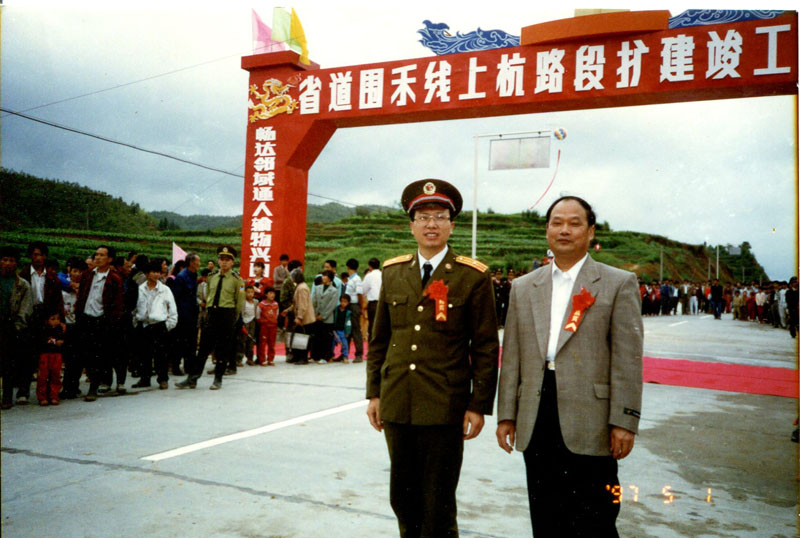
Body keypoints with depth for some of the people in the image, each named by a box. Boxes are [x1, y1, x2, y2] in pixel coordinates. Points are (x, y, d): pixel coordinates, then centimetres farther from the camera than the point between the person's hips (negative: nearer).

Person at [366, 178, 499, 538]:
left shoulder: (473, 277, -4)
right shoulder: (392, 272, 8)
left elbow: (486, 347, -3)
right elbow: (379, 340, 12)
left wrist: (479, 406, -6)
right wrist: (374, 393, 9)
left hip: (445, 408, -3)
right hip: (396, 405, 4)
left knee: (438, 505, 7)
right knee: (402, 497, 15)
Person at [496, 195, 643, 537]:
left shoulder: (619, 284, 1)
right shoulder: (524, 287, 12)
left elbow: (627, 359, -4)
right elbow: (512, 357, 11)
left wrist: (624, 421, -9)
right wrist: (506, 414, 8)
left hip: (590, 425, -3)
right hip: (536, 426, 4)